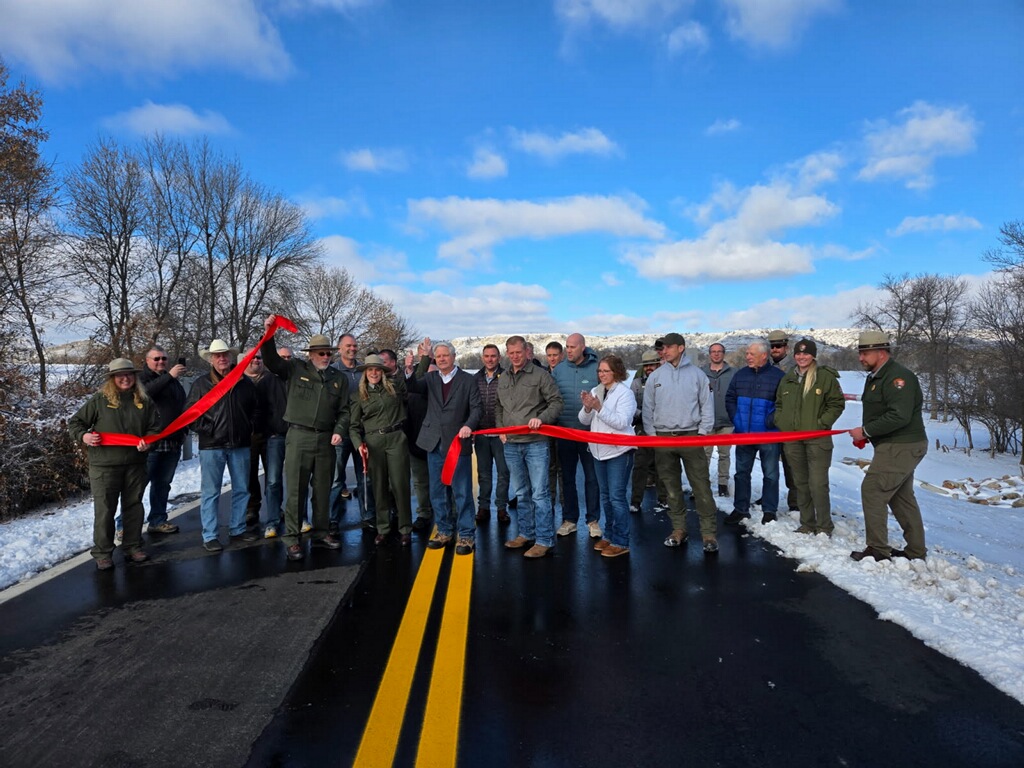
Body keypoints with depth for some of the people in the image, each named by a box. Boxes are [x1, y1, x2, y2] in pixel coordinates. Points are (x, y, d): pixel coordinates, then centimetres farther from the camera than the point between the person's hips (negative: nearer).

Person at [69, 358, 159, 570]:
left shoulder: (144, 401, 4)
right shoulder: (99, 400, -2)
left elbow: (155, 426, 8)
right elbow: (75, 422, 4)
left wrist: (148, 440, -11)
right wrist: (83, 436, -15)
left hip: (135, 464, 3)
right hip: (104, 465, -3)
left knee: (134, 506, 12)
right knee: (104, 510, 2)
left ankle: (133, 547, 25)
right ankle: (102, 553, 14)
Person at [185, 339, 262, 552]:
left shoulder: (244, 383, 7)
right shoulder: (201, 384, -1)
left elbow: (257, 408, 17)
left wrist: (249, 427, 7)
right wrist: (207, 430, -10)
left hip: (240, 445, 4)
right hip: (212, 446, -3)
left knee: (241, 489, 11)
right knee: (211, 493, 1)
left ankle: (238, 528, 25)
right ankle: (209, 536, 8)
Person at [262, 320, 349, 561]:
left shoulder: (339, 378, 10)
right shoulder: (295, 369, 3)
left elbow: (344, 410, 12)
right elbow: (271, 361, -9)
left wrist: (339, 431, -2)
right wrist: (268, 334, -21)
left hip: (325, 439, 3)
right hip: (298, 436, -3)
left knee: (323, 489, 12)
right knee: (296, 490, 0)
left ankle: (321, 533, 24)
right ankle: (292, 538, 8)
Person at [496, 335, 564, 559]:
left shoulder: (540, 375, -5)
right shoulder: (502, 380, 12)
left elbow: (556, 402, -6)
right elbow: (498, 407, 22)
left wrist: (541, 418, -20)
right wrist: (500, 428, 9)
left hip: (535, 442, -6)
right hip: (511, 444, 6)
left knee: (539, 493, -4)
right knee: (521, 493, 15)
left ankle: (544, 540, 3)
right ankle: (525, 533, 27)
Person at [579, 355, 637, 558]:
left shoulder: (625, 393, -10)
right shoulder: (595, 391, 9)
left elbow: (621, 422, -21)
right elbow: (584, 421, 8)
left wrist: (599, 408, -27)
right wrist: (587, 408, -13)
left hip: (619, 451, -7)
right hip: (599, 450, 7)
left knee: (616, 497, -6)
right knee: (605, 496, 16)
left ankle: (621, 542, 3)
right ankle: (609, 535, 28)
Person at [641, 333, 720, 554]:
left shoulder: (697, 374, 1)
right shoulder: (655, 376, 5)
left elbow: (707, 405, 3)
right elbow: (648, 408, 8)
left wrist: (703, 432, -4)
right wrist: (651, 434, 3)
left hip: (691, 435, -2)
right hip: (663, 436, 2)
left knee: (701, 486, -3)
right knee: (671, 486, 9)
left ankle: (709, 533, 4)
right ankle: (678, 529, 20)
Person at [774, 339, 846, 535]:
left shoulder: (826, 377, -4)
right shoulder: (787, 379, 12)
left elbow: (837, 404, -3)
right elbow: (779, 404, 21)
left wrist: (821, 424, -11)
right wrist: (780, 423, 7)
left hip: (817, 439, -5)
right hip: (792, 440, 5)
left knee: (818, 484, -6)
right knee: (801, 483, 11)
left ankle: (824, 526, 7)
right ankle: (807, 524, 22)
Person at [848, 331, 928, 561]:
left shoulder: (898, 377, -19)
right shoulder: (875, 377, 14)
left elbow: (899, 417, -28)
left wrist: (866, 431, -21)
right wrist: (866, 435, 9)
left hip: (902, 447, -11)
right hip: (896, 447, 11)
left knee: (872, 490, -9)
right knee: (901, 497, 16)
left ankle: (878, 549, 0)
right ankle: (916, 551, 27)